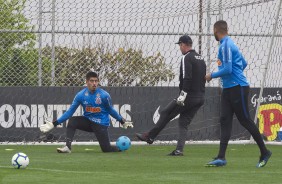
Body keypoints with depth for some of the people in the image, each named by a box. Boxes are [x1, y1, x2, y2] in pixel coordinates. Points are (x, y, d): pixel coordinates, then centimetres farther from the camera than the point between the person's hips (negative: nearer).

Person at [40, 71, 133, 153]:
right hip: (88, 121, 2)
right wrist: (54, 123, -10)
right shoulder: (81, 95, -9)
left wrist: (122, 121, 5)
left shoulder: (104, 95, -14)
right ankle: (68, 147, -26)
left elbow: (111, 110, 4)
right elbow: (70, 112, -5)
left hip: (101, 124, -2)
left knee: (106, 149, -9)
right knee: (72, 121, -23)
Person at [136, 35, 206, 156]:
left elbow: (187, 79, -22)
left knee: (165, 114, 5)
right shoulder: (201, 59, 17)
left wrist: (183, 95, -23)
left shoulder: (186, 58, -11)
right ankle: (179, 150, 0)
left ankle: (149, 137, 11)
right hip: (200, 98, 8)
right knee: (184, 123, 10)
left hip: (189, 96, -8)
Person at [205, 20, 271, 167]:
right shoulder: (230, 44, 16)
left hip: (238, 88, -10)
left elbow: (227, 69, -22)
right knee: (225, 121, 1)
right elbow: (243, 63, 24)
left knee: (245, 120, -4)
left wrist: (212, 75, -9)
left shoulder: (225, 46, -15)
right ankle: (221, 157, -4)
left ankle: (264, 152, 7)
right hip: (228, 88, 10)